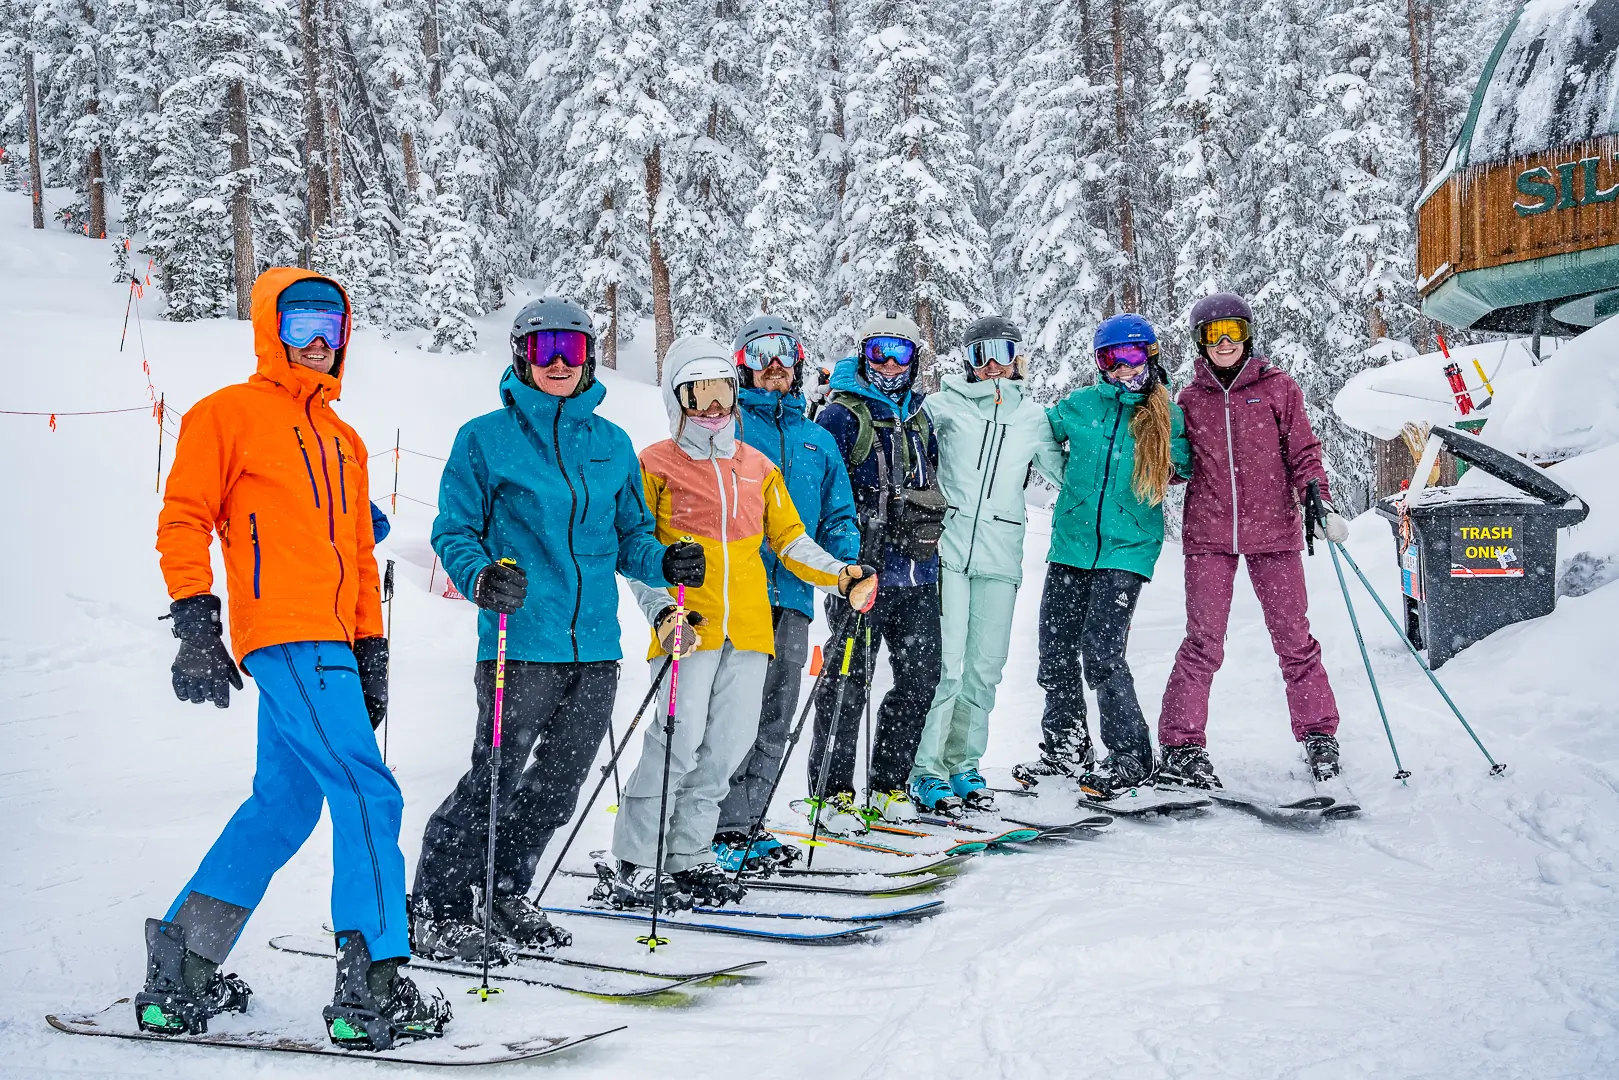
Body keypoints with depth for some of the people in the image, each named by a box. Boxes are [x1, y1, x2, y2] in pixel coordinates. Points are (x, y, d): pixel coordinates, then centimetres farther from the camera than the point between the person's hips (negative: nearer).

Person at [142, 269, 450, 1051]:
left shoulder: (343, 440, 24)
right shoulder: (229, 414, 3)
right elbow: (184, 517, -3)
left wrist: (371, 651, 21)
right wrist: (194, 623, -12)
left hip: (328, 645, 8)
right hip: (285, 636, -8)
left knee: (283, 807, 10)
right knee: (369, 796, -14)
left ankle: (179, 977, 21)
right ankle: (371, 993, -10)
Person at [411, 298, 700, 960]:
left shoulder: (612, 444, 13)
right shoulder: (486, 438, -1)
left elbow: (629, 534, 18)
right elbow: (454, 532, -1)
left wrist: (664, 563, -2)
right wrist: (482, 576, -21)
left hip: (595, 646, 5)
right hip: (521, 642, -5)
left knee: (558, 788, 13)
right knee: (494, 781, -5)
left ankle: (503, 897, 32)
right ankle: (435, 911, 12)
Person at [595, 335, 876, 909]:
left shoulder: (757, 467, 18)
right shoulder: (655, 465, 5)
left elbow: (789, 539, 19)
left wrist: (840, 575, 4)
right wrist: (662, 611, -15)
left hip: (748, 626, 5)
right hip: (688, 625, -5)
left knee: (727, 744, 3)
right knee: (679, 742, -13)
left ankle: (689, 856, 15)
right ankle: (631, 867, -4)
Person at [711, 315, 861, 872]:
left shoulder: (819, 441, 21)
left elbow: (838, 517, 21)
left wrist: (848, 568, 4)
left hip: (792, 596, 6)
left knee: (776, 715, 8)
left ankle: (744, 822, 17)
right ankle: (720, 826, -3)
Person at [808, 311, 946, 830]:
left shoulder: (919, 416, 16)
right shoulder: (842, 416, -5)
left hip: (917, 574, 7)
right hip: (862, 570, -7)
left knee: (920, 679, 8)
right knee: (850, 681, -4)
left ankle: (887, 785, 20)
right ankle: (831, 791, 6)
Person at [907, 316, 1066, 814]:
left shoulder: (1034, 418, 13)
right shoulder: (945, 405, 5)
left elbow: (1066, 473, 24)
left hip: (1000, 555, 3)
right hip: (948, 546, -3)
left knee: (985, 667, 5)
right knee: (947, 662, -9)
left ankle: (963, 765, 18)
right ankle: (927, 772, -1)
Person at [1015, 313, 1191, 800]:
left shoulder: (1168, 417, 2)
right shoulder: (1079, 406, 5)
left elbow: (1187, 467, 15)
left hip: (1127, 548, -3)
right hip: (1072, 543, 3)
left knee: (1101, 652, -13)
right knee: (1056, 650, 6)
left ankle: (1131, 759, 1)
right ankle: (1065, 749, 23)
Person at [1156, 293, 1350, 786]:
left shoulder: (1278, 387, 6)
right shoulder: (1191, 400, 10)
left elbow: (1302, 452, 5)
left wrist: (1319, 503, -8)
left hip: (1272, 530, 0)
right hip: (1208, 534, 1)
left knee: (1294, 639, 3)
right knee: (1203, 644, -3)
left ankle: (1319, 736, 18)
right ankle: (1180, 748, 3)